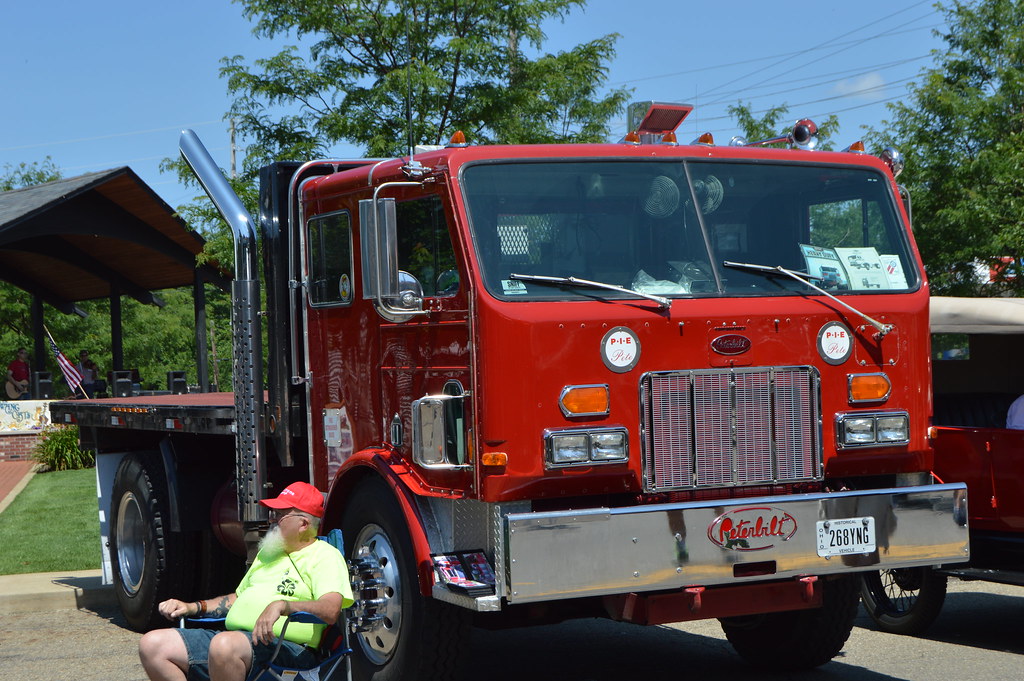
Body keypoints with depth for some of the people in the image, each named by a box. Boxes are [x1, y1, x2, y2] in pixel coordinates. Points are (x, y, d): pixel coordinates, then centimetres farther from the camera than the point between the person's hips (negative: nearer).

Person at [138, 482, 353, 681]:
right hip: (233, 636, 9)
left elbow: (330, 610, -17)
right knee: (152, 645, -5)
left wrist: (282, 605, -31)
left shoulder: (324, 556, 0)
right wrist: (193, 607, 19)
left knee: (224, 645, -40)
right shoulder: (268, 552, 29)